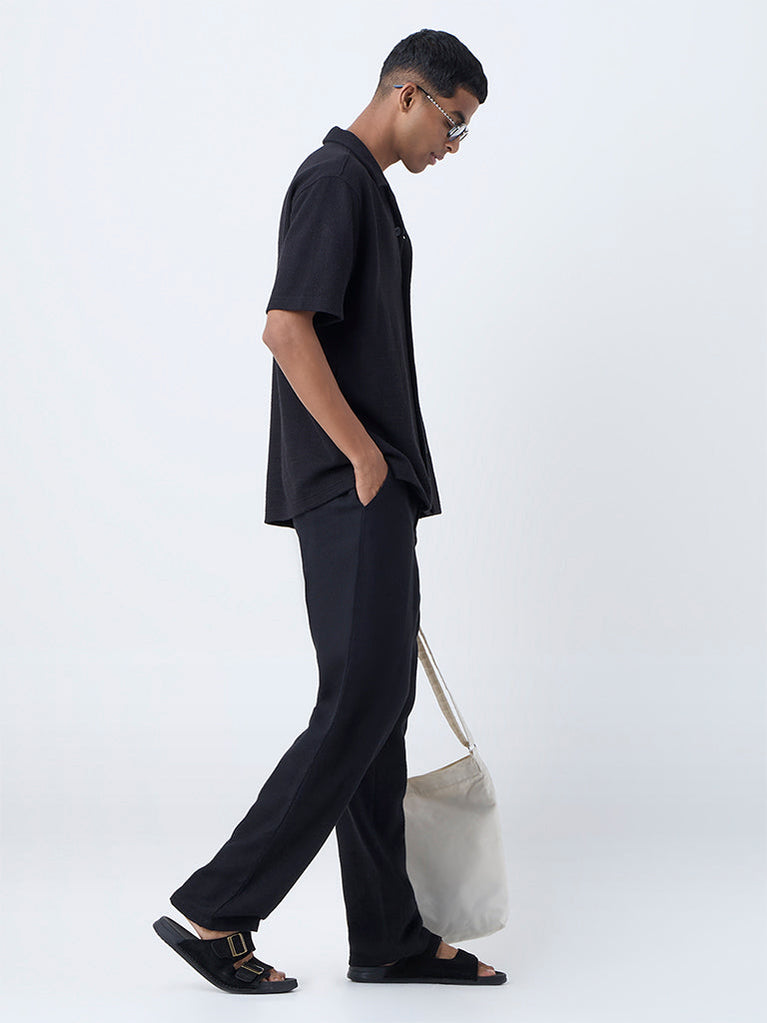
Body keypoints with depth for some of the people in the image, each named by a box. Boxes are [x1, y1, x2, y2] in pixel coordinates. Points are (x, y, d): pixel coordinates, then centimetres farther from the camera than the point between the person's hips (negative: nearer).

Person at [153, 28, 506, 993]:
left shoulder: (367, 189, 21)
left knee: (379, 710, 10)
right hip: (349, 493, -10)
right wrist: (366, 456, -16)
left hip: (371, 495, 10)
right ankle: (213, 910, 0)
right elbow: (287, 329, -21)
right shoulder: (334, 178, -10)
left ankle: (389, 939, 17)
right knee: (358, 707, -9)